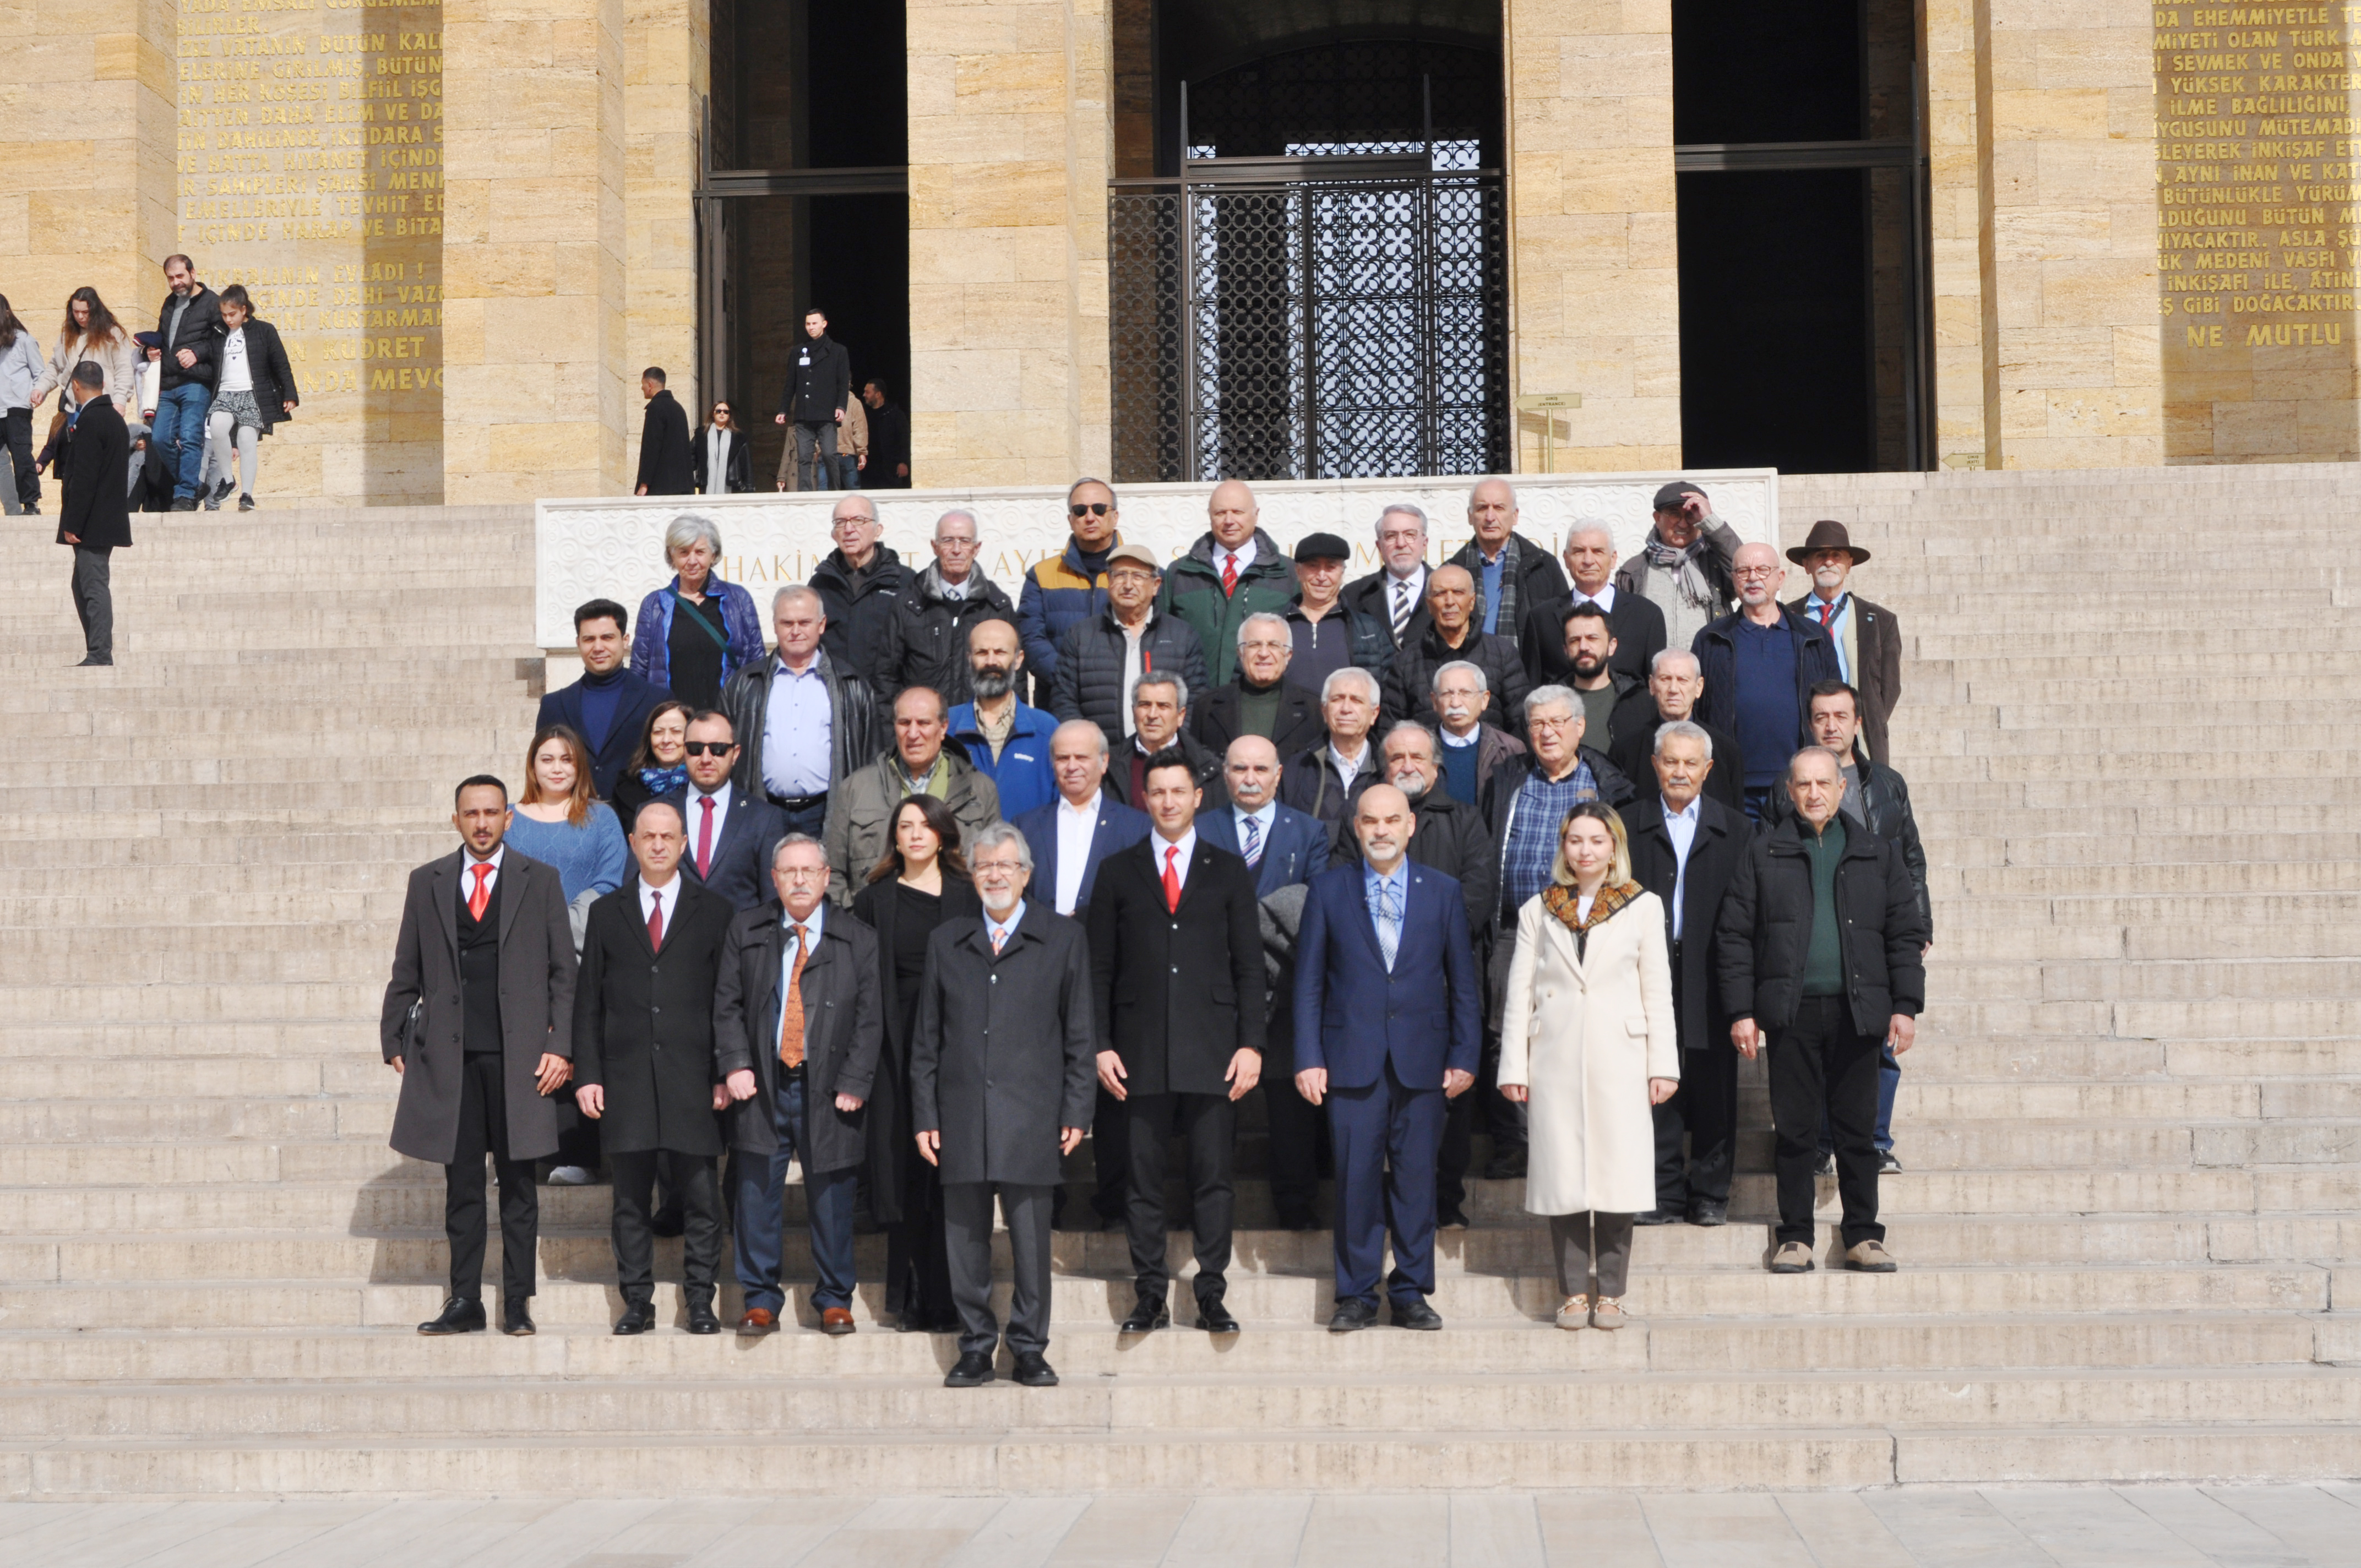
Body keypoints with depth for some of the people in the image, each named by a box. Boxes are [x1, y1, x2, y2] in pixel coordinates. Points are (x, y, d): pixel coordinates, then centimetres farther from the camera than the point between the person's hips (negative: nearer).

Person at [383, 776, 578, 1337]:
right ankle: (465, 1301, 11)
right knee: (461, 1182, 5)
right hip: (449, 1055, 2)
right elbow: (406, 971, 13)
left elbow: (563, 971, 4)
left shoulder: (539, 881, 5)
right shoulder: (427, 882, 10)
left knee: (518, 1183, 2)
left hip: (519, 1054, -2)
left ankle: (518, 1302, 8)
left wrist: (561, 1046, -4)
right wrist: (395, 1040, 6)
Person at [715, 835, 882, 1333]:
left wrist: (854, 1083, -7)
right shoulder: (746, 931, 8)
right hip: (761, 1087, 1)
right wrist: (735, 1064, -7)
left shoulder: (858, 940, 4)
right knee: (756, 1197, 2)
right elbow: (727, 1004, 6)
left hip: (828, 1091, -1)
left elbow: (870, 1018, 1)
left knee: (831, 1199, 4)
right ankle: (761, 1299, 13)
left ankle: (834, 1300, 17)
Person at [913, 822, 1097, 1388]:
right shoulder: (946, 942, 13)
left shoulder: (1062, 939, 7)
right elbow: (927, 1037, 12)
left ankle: (1029, 1348, 10)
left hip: (1031, 1120, -2)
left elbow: (1080, 1034, 5)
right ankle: (975, 1347, 13)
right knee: (967, 1241, 4)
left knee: (1031, 1242, 0)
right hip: (961, 1120, 2)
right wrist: (925, 1116, 5)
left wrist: (1077, 1111, -2)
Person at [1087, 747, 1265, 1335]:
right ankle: (1150, 1297, 8)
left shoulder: (1229, 872, 10)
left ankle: (1212, 1296, 6)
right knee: (1144, 1177, 2)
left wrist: (1251, 1044, -2)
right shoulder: (1118, 873, 10)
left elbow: (1249, 967, 7)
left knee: (1213, 1175, 0)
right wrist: (1102, 1045, -1)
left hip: (1212, 1047, 0)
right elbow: (1100, 968, 8)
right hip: (1141, 1049, 0)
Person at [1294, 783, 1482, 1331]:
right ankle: (1356, 1295, 9)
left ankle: (1411, 1294, 14)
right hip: (1353, 1059, -1)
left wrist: (1464, 1057, 2)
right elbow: (1309, 982, 5)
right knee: (1356, 1179, -1)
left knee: (1416, 1179, 4)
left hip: (1421, 1060, 1)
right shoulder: (1329, 890, 5)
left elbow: (1464, 983, 8)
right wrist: (1309, 1059, -3)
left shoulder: (1443, 892, 7)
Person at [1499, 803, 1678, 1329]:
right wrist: (1513, 1067, 2)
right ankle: (1574, 1291, 5)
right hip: (1555, 1060, 1)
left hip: (1619, 1058, -1)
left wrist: (1663, 1065, 0)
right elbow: (1518, 994, 9)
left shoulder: (1644, 907, 8)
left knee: (1617, 1173, -4)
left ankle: (1611, 1293, 3)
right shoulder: (1537, 911, 11)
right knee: (1562, 1174, -2)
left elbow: (1657, 991, 6)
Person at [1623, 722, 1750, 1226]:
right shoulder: (1629, 826, 8)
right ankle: (1664, 1193, 10)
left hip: (1712, 981, 0)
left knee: (1714, 1088, 3)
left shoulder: (1735, 830, 9)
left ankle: (1710, 1193, 13)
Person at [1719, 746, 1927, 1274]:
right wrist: (1741, 1011, -2)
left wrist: (1905, 1006, 1)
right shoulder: (1763, 854, 8)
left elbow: (1906, 933, 10)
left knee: (1857, 1128, 3)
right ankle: (1795, 1237, 9)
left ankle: (1863, 1235, 12)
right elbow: (1734, 934, 5)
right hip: (1791, 1012, -1)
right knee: (1794, 1128, 2)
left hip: (1857, 1012, 1)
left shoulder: (1877, 853, 12)